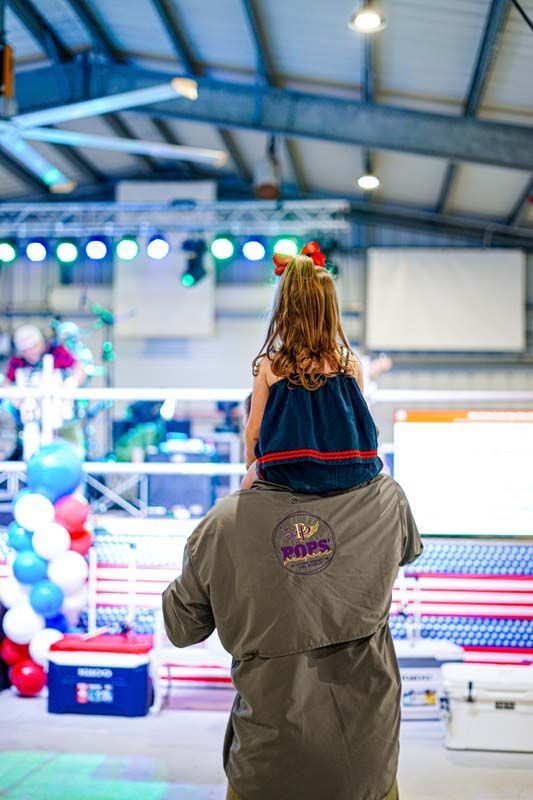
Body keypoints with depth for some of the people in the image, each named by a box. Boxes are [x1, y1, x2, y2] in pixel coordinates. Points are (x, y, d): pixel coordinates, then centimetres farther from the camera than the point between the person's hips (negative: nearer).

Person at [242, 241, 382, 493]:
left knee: (248, 482, 31)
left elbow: (253, 431, -2)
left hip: (287, 477, -1)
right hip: (350, 473, 2)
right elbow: (358, 422, 6)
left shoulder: (269, 366, -7)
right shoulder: (350, 363, -3)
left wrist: (251, 463, 19)